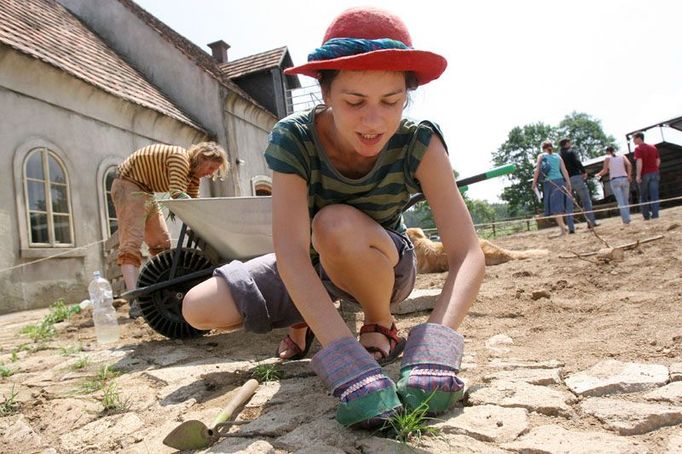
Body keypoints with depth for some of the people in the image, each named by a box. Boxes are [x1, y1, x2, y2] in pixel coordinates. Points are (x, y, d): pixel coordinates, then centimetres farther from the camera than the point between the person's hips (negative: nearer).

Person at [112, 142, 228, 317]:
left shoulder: (193, 172, 4)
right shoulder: (181, 158, -24)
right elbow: (177, 194, -37)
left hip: (144, 191, 10)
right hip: (128, 186, -10)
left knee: (162, 243, 7)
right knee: (131, 241, -22)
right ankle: (135, 300, -34)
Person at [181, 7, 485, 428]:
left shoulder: (419, 144, -27)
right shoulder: (292, 140, -27)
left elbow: (468, 254, -32)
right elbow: (291, 254, -37)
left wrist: (436, 345, -49)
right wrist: (348, 360, -49)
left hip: (387, 268, -1)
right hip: (312, 267, 2)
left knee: (337, 224, -37)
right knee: (198, 309, -15)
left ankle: (382, 328, -6)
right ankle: (303, 324, 14)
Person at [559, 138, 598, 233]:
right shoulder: (570, 152, 1)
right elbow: (577, 162, -13)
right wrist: (584, 172, -5)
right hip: (575, 178, -4)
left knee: (568, 205, 3)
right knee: (586, 200, 5)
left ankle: (571, 227, -3)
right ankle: (591, 221, 3)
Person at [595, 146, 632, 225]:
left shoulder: (608, 158, 4)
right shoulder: (622, 157, 9)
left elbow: (605, 170, -3)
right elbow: (629, 165, -7)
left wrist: (598, 174, 14)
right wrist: (629, 175, -3)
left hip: (614, 181, -2)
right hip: (624, 179, 3)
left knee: (621, 202, -7)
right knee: (626, 201, 12)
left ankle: (626, 219, -14)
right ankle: (627, 217, 8)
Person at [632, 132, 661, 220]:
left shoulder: (638, 148, -7)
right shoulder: (653, 147, 14)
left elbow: (639, 162, -17)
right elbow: (658, 161, 14)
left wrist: (638, 175, -18)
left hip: (644, 174, -5)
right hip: (654, 173, 5)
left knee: (644, 196, 5)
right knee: (654, 195, 1)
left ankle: (646, 216, 7)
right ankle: (655, 215, -4)